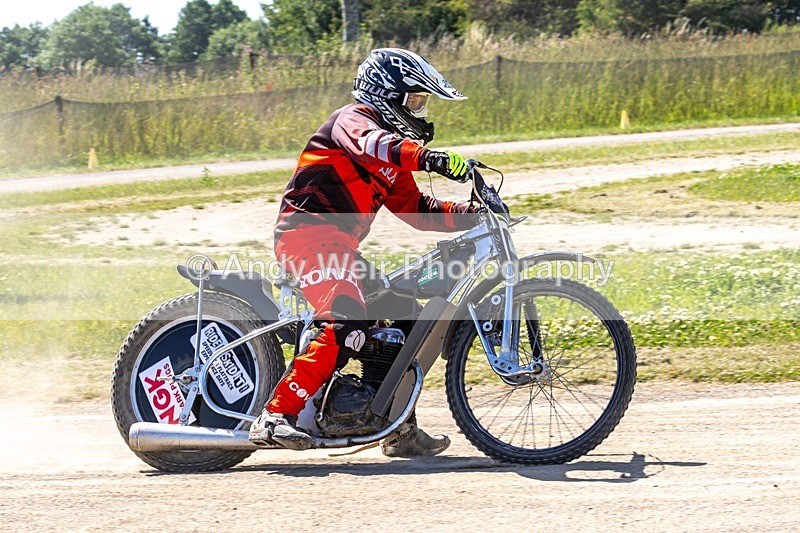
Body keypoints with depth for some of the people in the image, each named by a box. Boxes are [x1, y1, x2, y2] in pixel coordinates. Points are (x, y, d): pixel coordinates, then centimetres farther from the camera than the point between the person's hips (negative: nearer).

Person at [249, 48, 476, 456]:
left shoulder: (392, 161, 26)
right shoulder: (353, 119, -5)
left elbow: (415, 209, 24)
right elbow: (370, 144, -29)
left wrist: (471, 214, 10)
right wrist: (428, 156, -45)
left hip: (339, 245, 11)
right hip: (310, 235, -11)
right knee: (348, 324, -28)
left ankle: (401, 430, 17)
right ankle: (276, 416, -31)